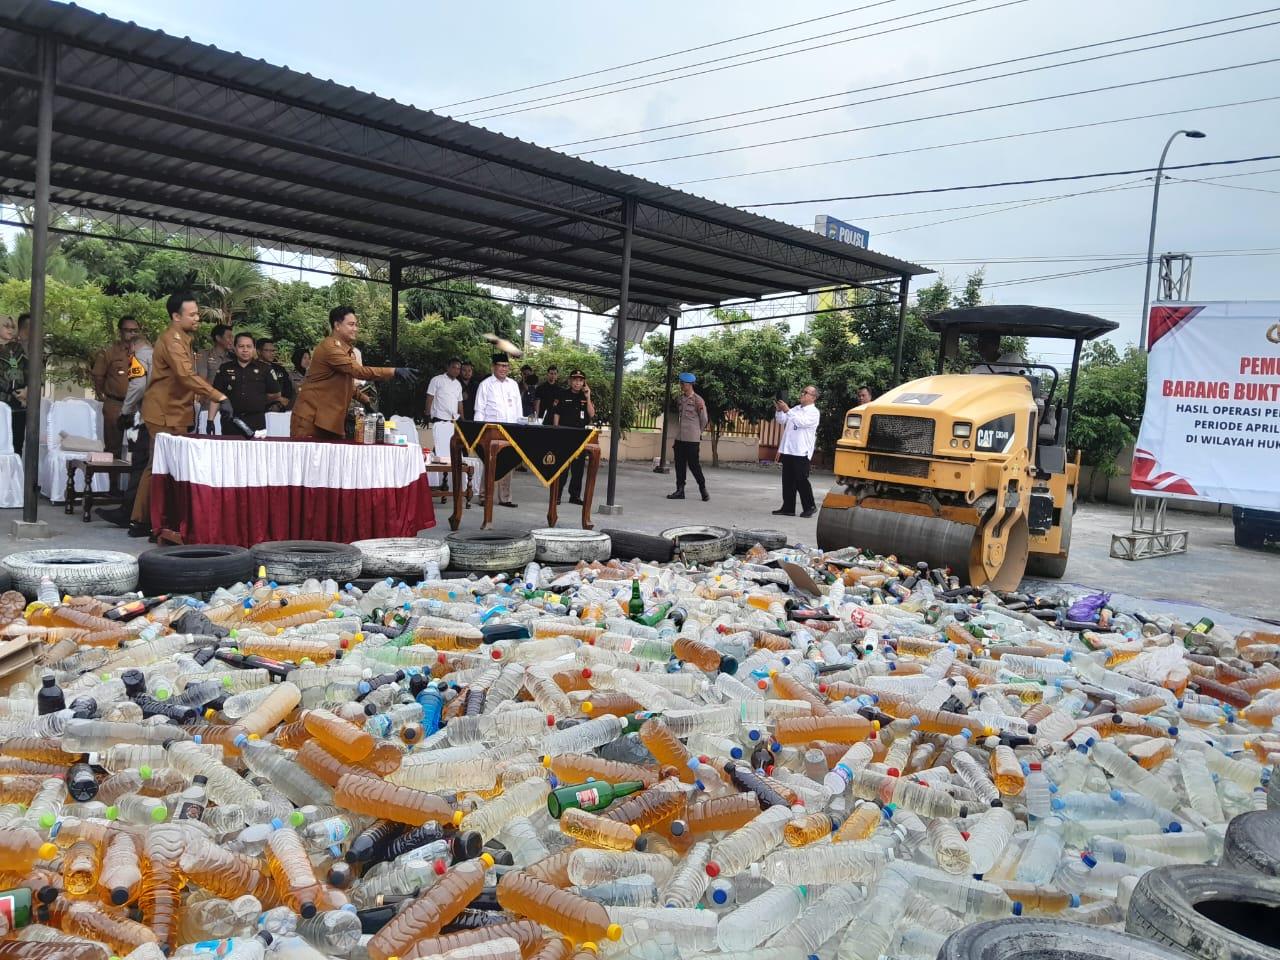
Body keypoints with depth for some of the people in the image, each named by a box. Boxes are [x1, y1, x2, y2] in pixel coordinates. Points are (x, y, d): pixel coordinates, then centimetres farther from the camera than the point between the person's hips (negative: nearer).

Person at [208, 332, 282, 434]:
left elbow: (275, 395, 12)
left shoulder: (265, 369, 5)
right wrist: (210, 420, 1)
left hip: (256, 422, -1)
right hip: (230, 421, 1)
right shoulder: (225, 369, 10)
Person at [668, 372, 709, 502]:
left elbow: (704, 420, 1)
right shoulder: (679, 399, 11)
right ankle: (680, 491, 11)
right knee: (679, 465, 5)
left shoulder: (698, 400, -7)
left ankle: (703, 489, 13)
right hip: (679, 438, 6)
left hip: (692, 439, -6)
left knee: (693, 465, -2)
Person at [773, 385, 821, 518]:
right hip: (788, 450, 7)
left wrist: (787, 410, -24)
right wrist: (779, 410, -4)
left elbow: (802, 422, -20)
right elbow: (781, 420, 15)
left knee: (801, 480, -5)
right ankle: (788, 508, 12)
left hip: (801, 452, -7)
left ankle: (810, 506, 8)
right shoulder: (796, 408, 18)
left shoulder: (814, 412, -4)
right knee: (788, 481, 7)